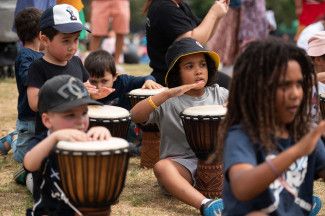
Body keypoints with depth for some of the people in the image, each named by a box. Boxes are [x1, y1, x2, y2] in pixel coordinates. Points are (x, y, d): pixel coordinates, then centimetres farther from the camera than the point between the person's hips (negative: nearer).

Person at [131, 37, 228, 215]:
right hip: (181, 162, -2)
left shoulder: (218, 94, 10)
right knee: (161, 166, -35)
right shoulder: (168, 102, 1)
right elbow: (135, 116, -12)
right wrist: (168, 93, -22)